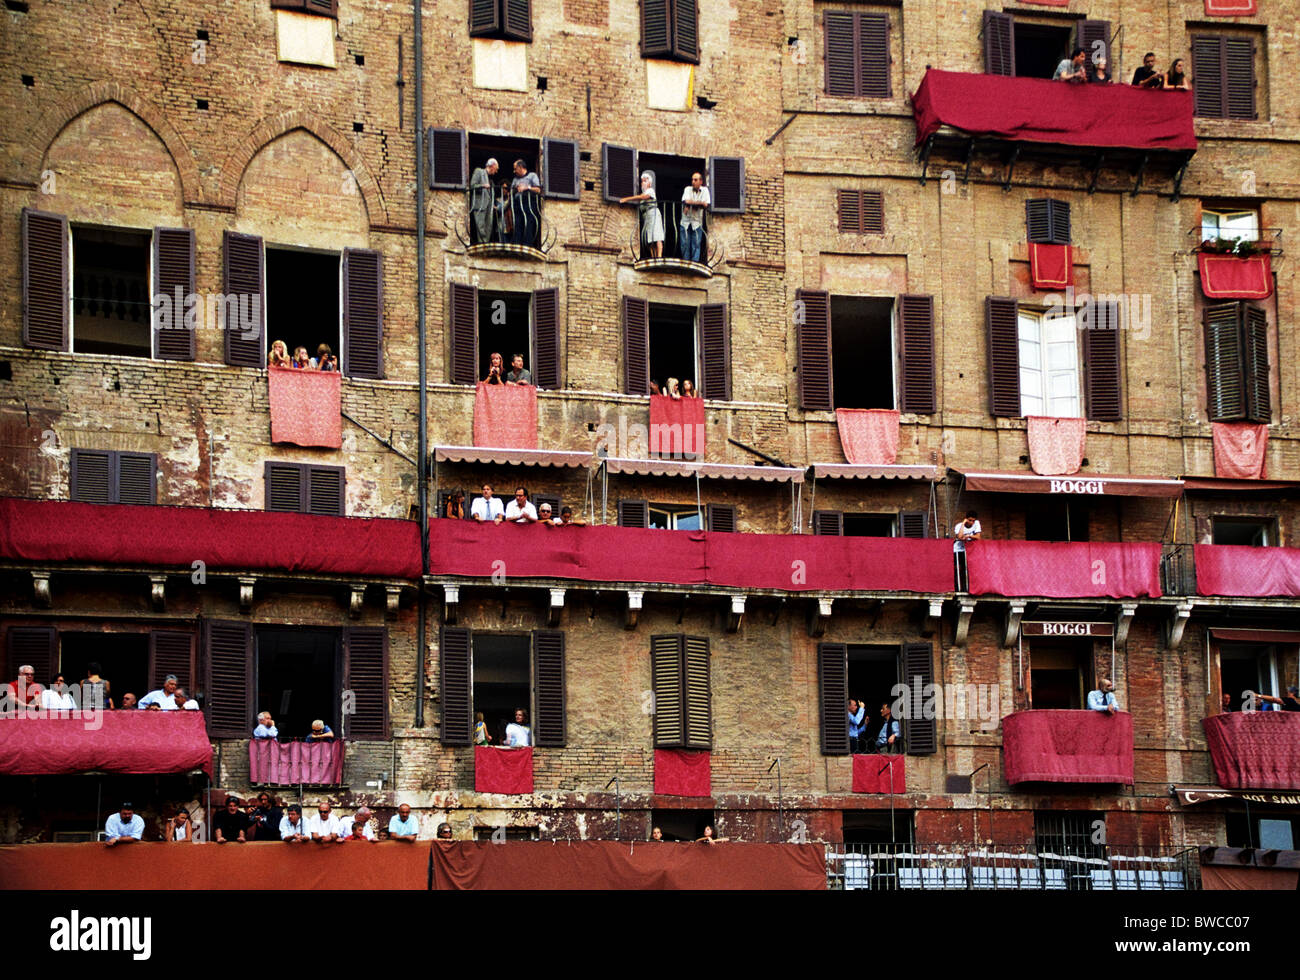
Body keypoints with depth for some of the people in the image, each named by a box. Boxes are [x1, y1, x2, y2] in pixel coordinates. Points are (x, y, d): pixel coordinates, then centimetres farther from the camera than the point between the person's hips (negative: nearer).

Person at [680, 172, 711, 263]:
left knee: (696, 244, -6)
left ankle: (695, 262, -4)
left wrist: (691, 204, -11)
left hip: (697, 222, -1)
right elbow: (686, 201, -14)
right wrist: (699, 202, -12)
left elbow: (706, 204, -8)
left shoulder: (704, 190, 4)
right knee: (685, 243, 0)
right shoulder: (688, 189, 3)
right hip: (686, 221, 1)